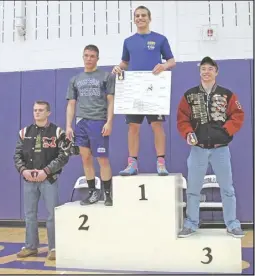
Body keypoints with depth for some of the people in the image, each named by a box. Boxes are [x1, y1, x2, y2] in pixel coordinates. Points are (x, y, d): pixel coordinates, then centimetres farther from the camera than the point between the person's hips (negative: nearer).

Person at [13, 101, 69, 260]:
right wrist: (23, 170, -9)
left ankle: (54, 248, 11)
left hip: (49, 180, -4)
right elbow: (18, 155, 9)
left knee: (52, 214, 0)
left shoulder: (57, 132, -3)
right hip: (29, 180, 4)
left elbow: (63, 156, -9)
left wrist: (46, 171, -16)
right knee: (30, 214, 10)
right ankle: (31, 247, 22)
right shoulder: (25, 132, 10)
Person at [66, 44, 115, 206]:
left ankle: (108, 194, 4)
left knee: (102, 159, -5)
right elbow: (71, 104, 15)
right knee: (86, 159, 5)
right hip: (80, 123, 4)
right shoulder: (75, 80, 18)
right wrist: (68, 126, 6)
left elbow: (111, 101, 0)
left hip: (99, 122, -4)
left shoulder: (106, 76, 7)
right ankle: (93, 193, 15)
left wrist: (109, 122, -10)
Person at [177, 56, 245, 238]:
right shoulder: (189, 95, 5)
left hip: (221, 149, 0)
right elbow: (182, 119, 3)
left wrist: (225, 130, -14)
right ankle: (191, 224, 18)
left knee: (227, 188, 6)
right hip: (198, 149, 1)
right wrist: (188, 134, -13)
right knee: (193, 189, 6)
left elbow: (238, 116, 0)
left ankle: (232, 225, 18)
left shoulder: (227, 95, 2)